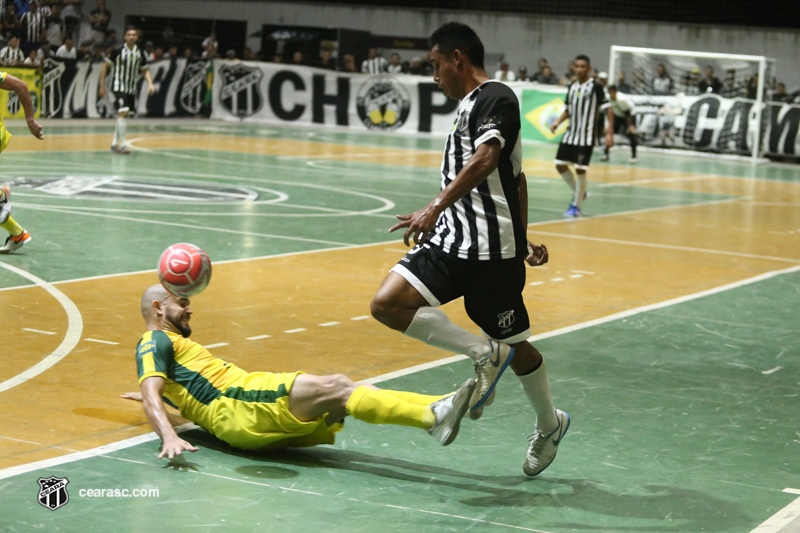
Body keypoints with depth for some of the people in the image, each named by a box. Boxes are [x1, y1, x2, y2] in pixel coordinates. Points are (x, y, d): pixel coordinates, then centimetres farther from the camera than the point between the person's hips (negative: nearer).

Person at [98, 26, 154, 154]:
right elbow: (105, 67, -2)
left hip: (132, 88, 5)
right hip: (119, 87, -5)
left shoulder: (140, 53, 3)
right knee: (123, 112, -18)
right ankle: (122, 144, -16)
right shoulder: (118, 51, -10)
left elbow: (145, 70, 14)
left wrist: (150, 84, -4)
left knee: (123, 115, 12)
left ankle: (114, 143, 25)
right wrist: (102, 86, -3)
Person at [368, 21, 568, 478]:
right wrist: (522, 238, 29)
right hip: (452, 239, 9)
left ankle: (550, 424, 31)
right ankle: (484, 355, -3)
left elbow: (484, 159, -29)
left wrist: (435, 209, -39)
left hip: (492, 251, -9)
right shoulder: (471, 105, 19)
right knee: (388, 303, -10)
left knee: (513, 344, 6)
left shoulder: (496, 97, -11)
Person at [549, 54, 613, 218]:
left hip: (586, 135, -7)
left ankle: (576, 206, 5)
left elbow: (608, 109, -11)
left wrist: (610, 133, -18)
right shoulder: (572, 87, 10)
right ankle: (579, 192, 25)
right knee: (560, 165, 4)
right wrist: (557, 122, 3)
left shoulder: (595, 87, -9)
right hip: (570, 133, 7)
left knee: (580, 169, -7)